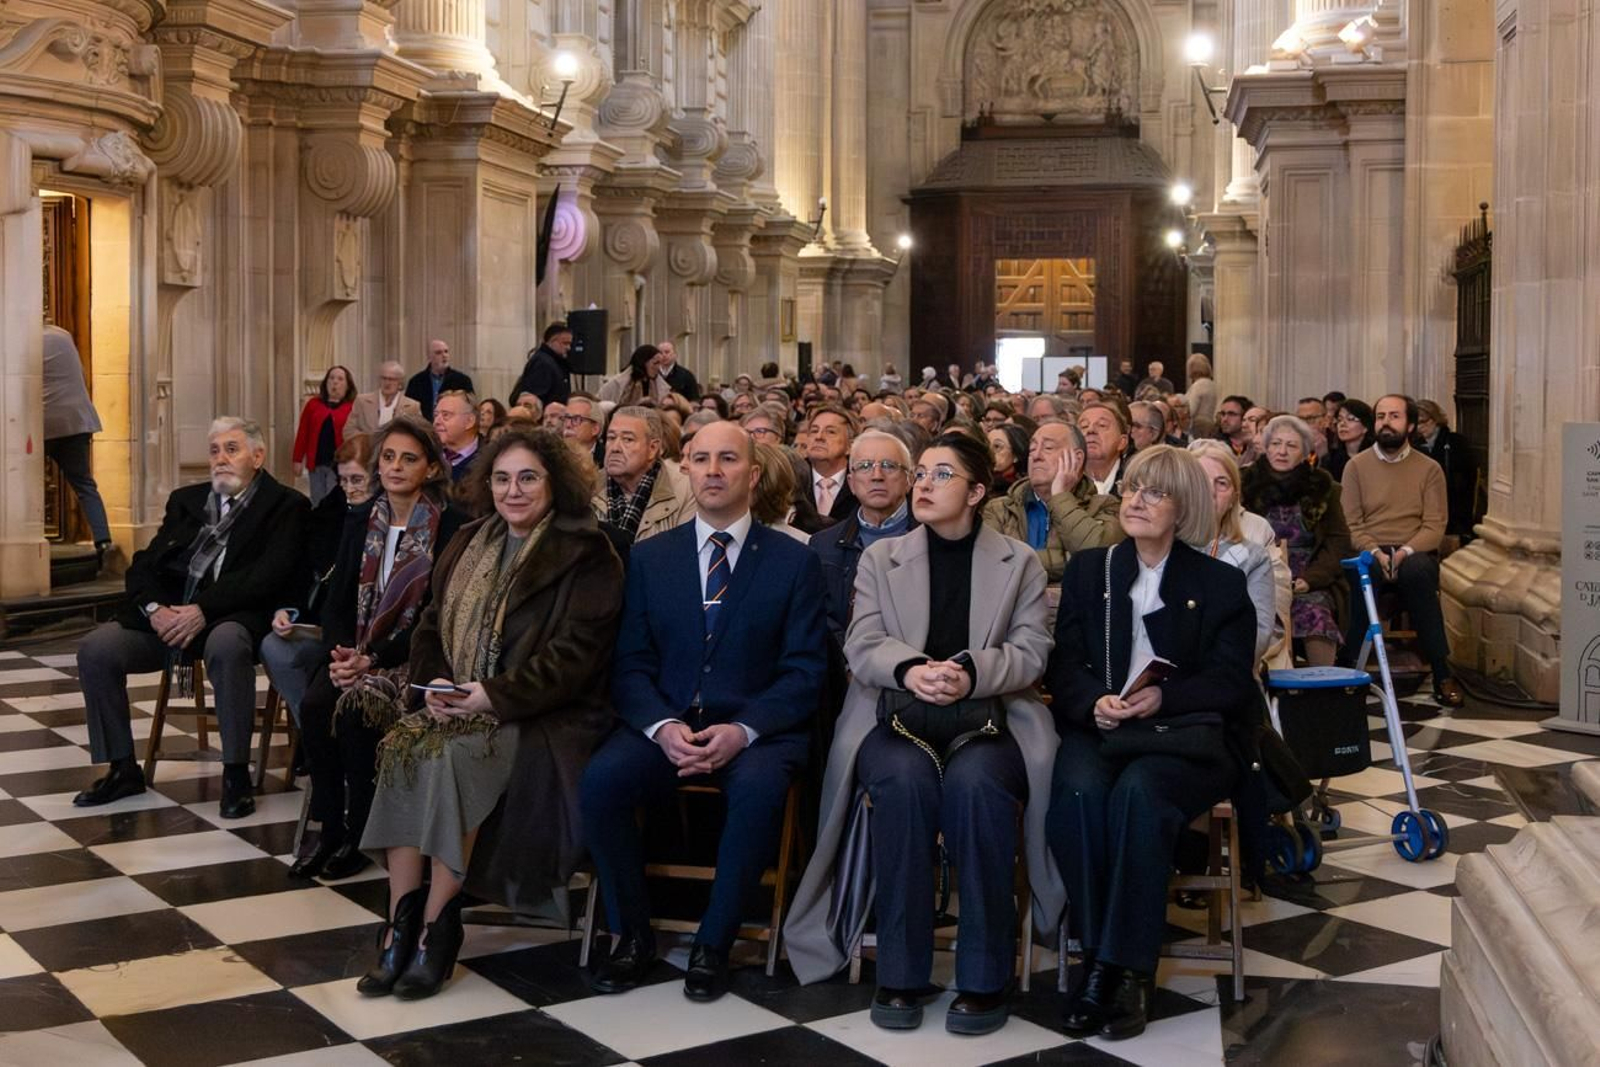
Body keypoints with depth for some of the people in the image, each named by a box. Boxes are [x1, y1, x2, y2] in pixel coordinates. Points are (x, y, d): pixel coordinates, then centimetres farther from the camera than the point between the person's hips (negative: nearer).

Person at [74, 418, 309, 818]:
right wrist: (154, 608, -9)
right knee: (96, 649, -16)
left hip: (229, 618, -5)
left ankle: (236, 773, -24)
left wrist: (203, 610, -20)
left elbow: (269, 575, -11)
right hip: (167, 614, 6)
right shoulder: (186, 500, 21)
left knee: (226, 645, -38)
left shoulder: (285, 506, 3)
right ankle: (122, 769, 0)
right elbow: (144, 563, 13)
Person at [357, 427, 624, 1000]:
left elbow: (574, 654, -12)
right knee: (402, 747, -25)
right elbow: (431, 627, 17)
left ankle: (437, 925, -21)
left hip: (543, 717, -5)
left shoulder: (585, 554, -4)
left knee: (454, 758, -32)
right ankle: (400, 924, -23)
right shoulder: (468, 545, 17)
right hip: (458, 705, 6)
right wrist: (435, 682, -4)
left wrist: (495, 695, -19)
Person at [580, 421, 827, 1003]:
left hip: (756, 730, -2)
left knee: (759, 788, -35)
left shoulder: (794, 561, 4)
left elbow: (804, 671, -2)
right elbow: (630, 664, 6)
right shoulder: (650, 557, 10)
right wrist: (662, 726, -14)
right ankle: (631, 934, -7)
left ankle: (713, 944, -14)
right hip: (664, 724, 2)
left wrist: (743, 729, -17)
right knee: (601, 777, -27)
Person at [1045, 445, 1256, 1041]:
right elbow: (1064, 666, 9)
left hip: (1183, 732, -2)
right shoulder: (1088, 571, 17)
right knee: (1078, 791, -33)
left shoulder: (1221, 585, 11)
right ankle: (1098, 959, -26)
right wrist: (1095, 702, -14)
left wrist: (1163, 697, -15)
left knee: (1138, 793, -35)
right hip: (1097, 728, 2)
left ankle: (1128, 967, -28)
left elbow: (1233, 684, 3)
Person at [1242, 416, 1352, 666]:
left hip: (1312, 582, 1)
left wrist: (1309, 579, -10)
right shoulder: (1248, 484, 9)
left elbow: (1339, 541, 6)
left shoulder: (1322, 486, 10)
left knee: (1315, 612, -32)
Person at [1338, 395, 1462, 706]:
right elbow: (1350, 524, 1)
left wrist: (1405, 551, -18)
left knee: (1418, 571, -36)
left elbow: (1435, 525, 1)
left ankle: (1442, 674, -31)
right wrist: (1375, 552, -17)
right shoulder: (1356, 466, 9)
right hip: (1369, 553, 0)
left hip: (1414, 554, 0)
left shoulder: (1429, 469, 9)